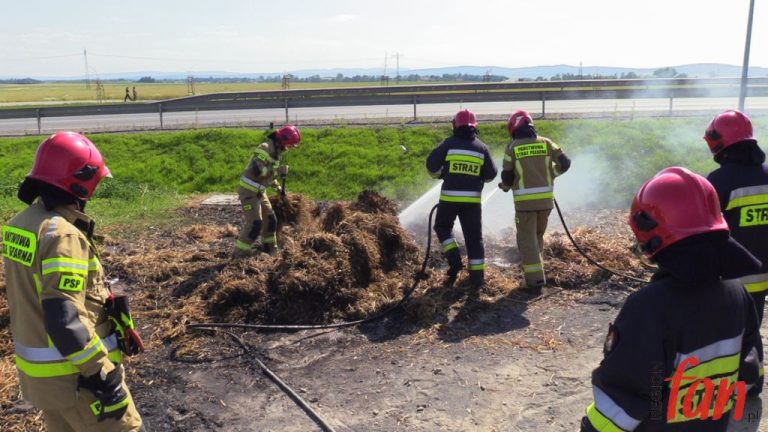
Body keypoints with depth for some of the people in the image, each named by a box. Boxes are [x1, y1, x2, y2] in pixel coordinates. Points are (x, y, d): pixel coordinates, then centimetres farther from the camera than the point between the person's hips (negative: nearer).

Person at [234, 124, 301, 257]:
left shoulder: (277, 151, 9)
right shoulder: (266, 149, -22)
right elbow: (256, 171, -33)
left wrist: (277, 187, 18)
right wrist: (278, 170, -30)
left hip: (259, 191, 10)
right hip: (248, 191, -10)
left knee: (271, 219, 16)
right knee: (255, 223, -13)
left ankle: (269, 247, 33)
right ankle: (240, 253, -5)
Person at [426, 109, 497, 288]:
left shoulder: (449, 143, -3)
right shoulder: (482, 147, 5)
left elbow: (432, 165, -5)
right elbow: (490, 175, 9)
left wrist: (441, 175, 15)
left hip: (450, 197, -2)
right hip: (473, 199, 2)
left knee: (442, 227, 20)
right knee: (474, 236, 9)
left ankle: (454, 259, 4)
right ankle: (477, 275, 11)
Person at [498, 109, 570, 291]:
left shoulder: (512, 147, -4)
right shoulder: (545, 143, 4)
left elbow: (507, 177, -2)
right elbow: (564, 163, 0)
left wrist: (505, 186, 20)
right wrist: (548, 174, 16)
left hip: (525, 201, -3)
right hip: (546, 199, 4)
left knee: (527, 239, 4)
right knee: (538, 235, 21)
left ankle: (535, 278, -1)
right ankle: (533, 269, 31)